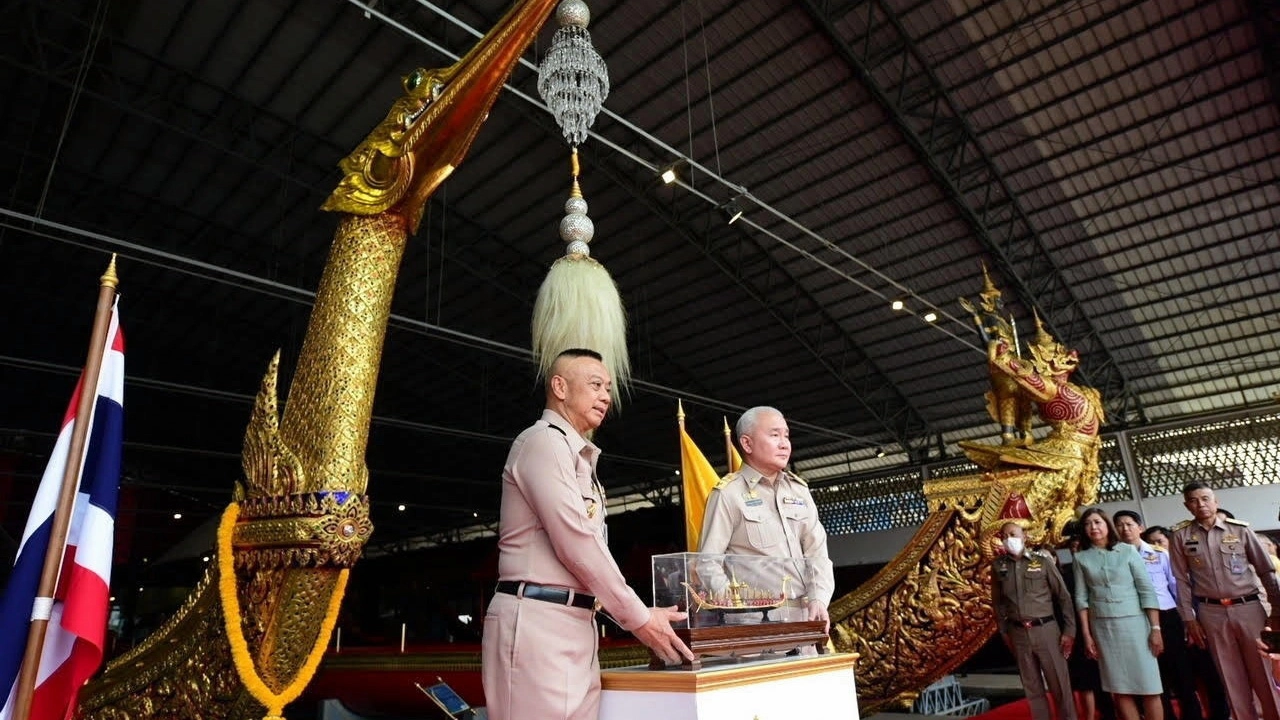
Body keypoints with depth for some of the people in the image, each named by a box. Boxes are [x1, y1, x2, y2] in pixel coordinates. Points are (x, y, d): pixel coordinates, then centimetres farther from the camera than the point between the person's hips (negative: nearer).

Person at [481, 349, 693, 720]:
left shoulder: (578, 457, 23)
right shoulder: (544, 441, -8)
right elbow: (576, 543, -16)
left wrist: (636, 615, 12)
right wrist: (638, 617, -10)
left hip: (575, 625, 9)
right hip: (539, 622, -9)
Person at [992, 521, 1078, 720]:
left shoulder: (1042, 559, -5)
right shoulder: (998, 565, 1)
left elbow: (1063, 596, -1)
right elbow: (997, 602, 10)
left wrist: (1069, 630, -5)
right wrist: (1004, 632, 9)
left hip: (1046, 629, -2)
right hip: (1018, 633, 2)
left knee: (1060, 685, 5)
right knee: (1032, 687, 12)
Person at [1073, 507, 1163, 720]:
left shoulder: (1127, 551, -1)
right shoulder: (1081, 558, 4)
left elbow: (1147, 590, -3)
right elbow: (1081, 597, 4)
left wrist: (1155, 628, -8)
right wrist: (1086, 634, 0)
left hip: (1134, 623, -1)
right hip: (1102, 627, 2)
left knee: (1148, 687, 0)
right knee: (1119, 689, 6)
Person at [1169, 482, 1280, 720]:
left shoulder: (1239, 529, 0)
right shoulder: (1180, 535, -1)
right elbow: (1181, 580, 2)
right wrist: (1189, 619, 0)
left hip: (1248, 607, 0)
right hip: (1211, 613, 0)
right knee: (1231, 678, 8)